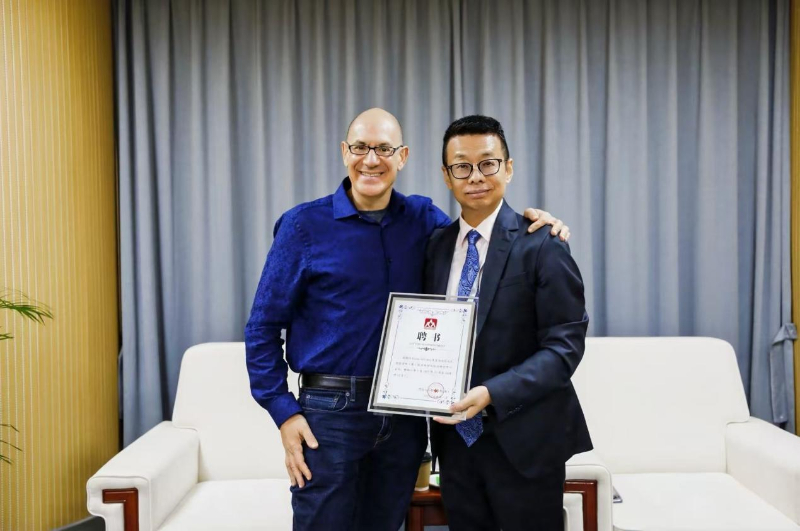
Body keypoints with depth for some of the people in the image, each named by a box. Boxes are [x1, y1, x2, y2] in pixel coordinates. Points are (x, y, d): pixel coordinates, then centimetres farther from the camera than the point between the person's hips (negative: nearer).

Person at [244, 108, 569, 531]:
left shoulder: (422, 218, 4)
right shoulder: (305, 225, -5)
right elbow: (264, 326, -3)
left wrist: (530, 225, -5)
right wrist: (284, 411, -10)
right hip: (331, 412, -3)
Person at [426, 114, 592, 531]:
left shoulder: (540, 245, -10)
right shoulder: (437, 246, 8)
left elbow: (565, 344, -14)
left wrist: (492, 394, -24)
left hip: (522, 441, -5)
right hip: (456, 437, 5)